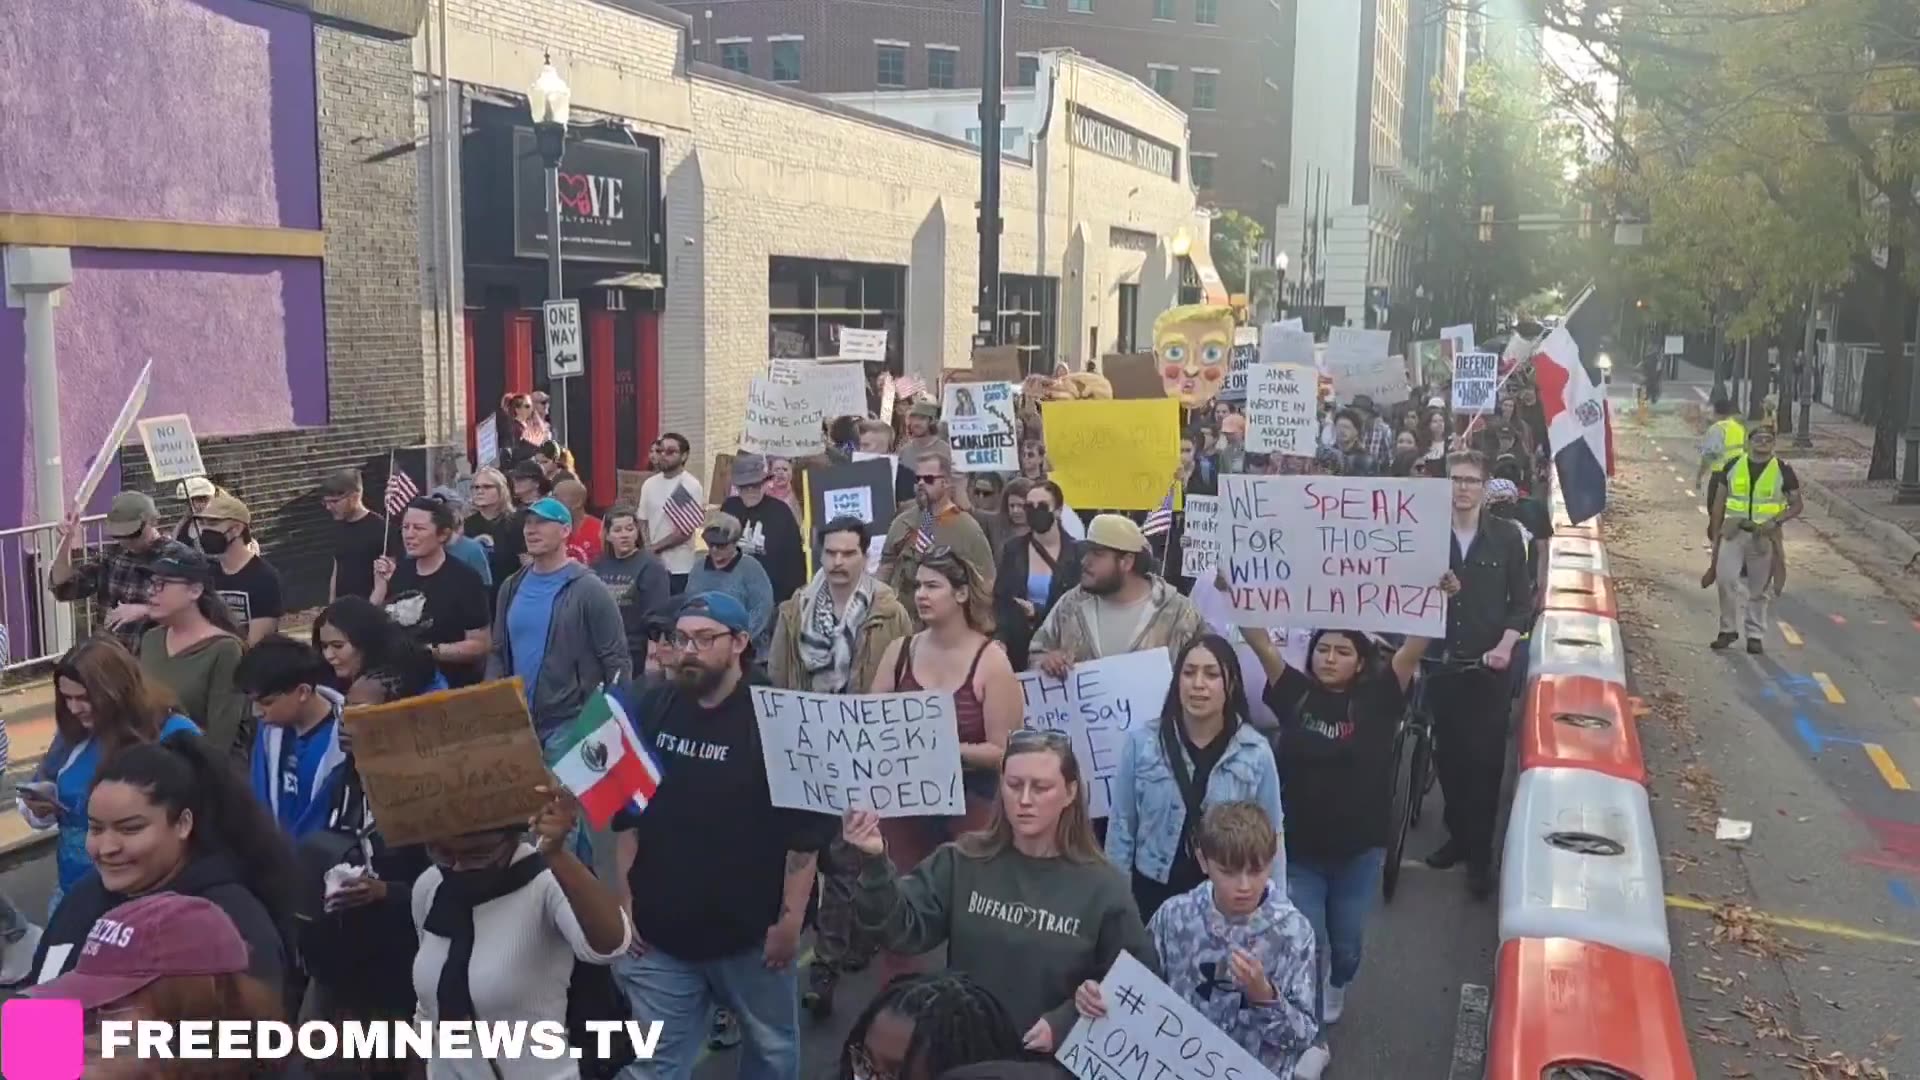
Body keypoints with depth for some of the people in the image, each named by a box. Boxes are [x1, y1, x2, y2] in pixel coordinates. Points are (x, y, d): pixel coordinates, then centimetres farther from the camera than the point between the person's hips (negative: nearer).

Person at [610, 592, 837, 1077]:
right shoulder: (652, 710, 0)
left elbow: (807, 831, -12)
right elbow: (626, 813, 9)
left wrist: (790, 920, -12)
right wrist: (626, 900, 6)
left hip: (751, 932, -3)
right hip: (659, 931, 3)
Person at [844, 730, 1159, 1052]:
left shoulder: (1103, 887, -2)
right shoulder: (962, 862, 2)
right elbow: (904, 930, -9)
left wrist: (1066, 1022, -8)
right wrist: (875, 863, -24)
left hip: (1052, 1061, -1)